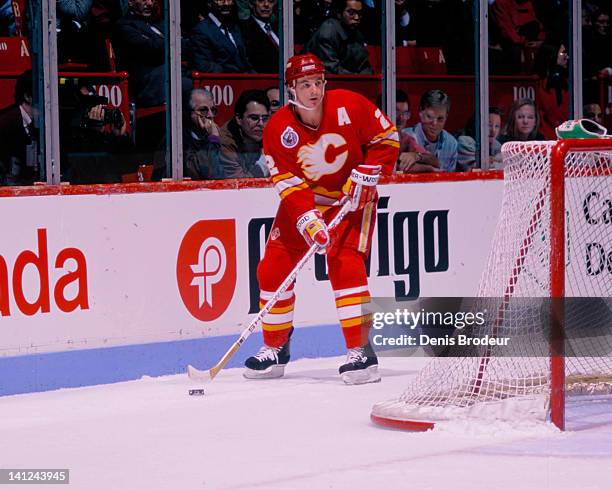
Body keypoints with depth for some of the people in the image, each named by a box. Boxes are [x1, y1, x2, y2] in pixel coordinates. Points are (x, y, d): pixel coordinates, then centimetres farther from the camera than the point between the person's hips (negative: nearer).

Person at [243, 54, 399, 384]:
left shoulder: (349, 106, -19)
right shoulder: (278, 130, -16)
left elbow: (386, 138, -6)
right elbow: (288, 184, -19)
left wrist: (367, 173, -18)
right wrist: (308, 220, -33)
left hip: (351, 198, -3)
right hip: (302, 199, 3)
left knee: (345, 266, -21)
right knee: (273, 268, -2)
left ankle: (361, 351, -17)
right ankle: (275, 350, 15)